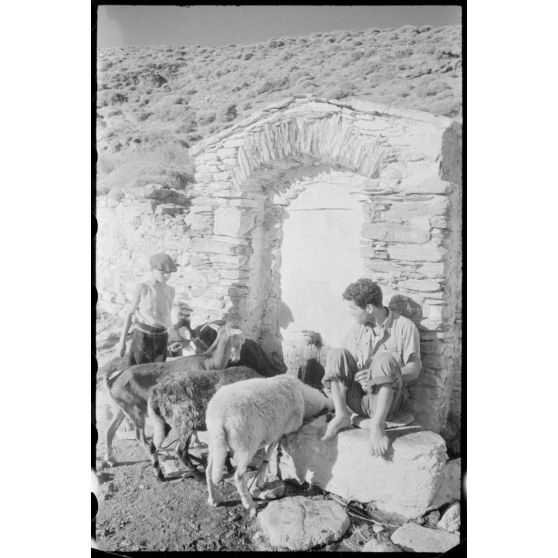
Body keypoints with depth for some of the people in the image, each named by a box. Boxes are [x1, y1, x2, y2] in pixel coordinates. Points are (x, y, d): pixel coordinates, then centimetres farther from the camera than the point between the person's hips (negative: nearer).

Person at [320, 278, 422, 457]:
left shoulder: (405, 326, -4)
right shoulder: (357, 330, 10)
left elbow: (414, 370, -8)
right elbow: (348, 365, 10)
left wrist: (376, 375, -24)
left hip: (388, 401, -4)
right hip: (357, 399, 4)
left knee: (386, 358, -31)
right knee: (337, 354, -15)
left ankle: (377, 425, -32)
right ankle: (341, 415, -23)